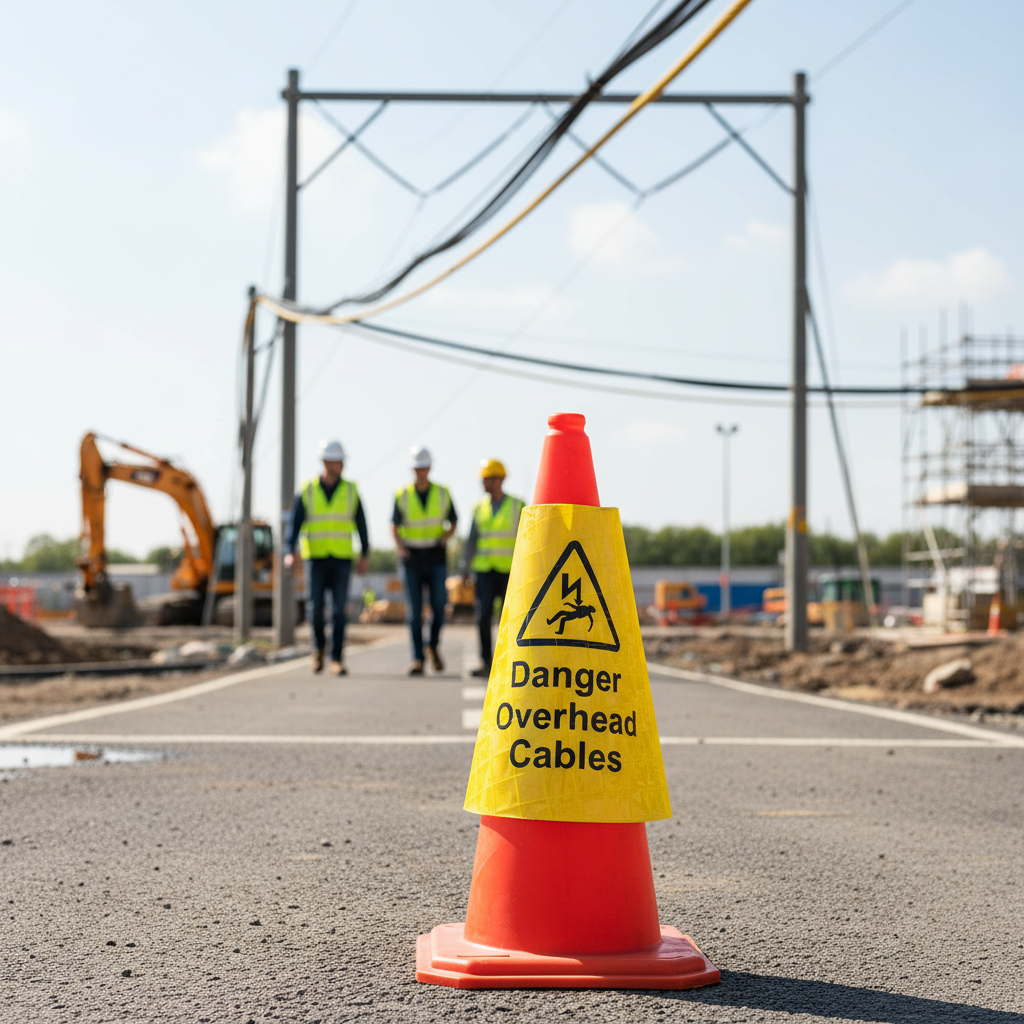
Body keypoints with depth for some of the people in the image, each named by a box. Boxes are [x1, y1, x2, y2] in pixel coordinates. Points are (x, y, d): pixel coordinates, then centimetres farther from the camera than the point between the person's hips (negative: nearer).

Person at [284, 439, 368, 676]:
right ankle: (319, 645, 22)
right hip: (315, 558, 0)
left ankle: (336, 660, -4)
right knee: (315, 607, -6)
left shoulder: (350, 491, 1)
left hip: (341, 559, 1)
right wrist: (289, 553, -20)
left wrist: (364, 555, 7)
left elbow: (360, 524, 8)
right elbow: (294, 524, -6)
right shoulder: (306, 492, -2)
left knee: (339, 609, -7)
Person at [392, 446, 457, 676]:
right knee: (415, 610, -3)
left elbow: (453, 523, 11)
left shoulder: (442, 494, 2)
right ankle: (418, 659, 2)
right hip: (412, 557, 0)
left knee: (439, 603, -12)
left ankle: (433, 646, 13)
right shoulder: (402, 495, 0)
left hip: (436, 557, 0)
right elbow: (394, 525, 4)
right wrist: (398, 545, -15)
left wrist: (446, 535, -11)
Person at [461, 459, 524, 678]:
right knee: (483, 616, -9)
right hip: (484, 570, 2)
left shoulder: (518, 506, 0)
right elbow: (472, 538, 12)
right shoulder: (479, 506, 9)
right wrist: (466, 567, 6)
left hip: (510, 571, -2)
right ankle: (486, 664, -7)